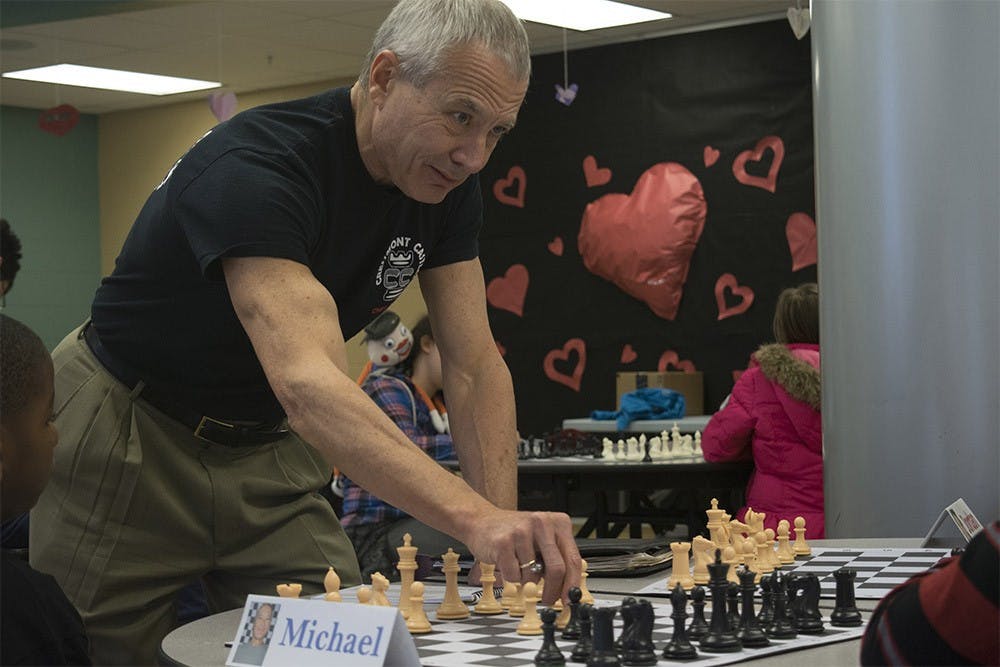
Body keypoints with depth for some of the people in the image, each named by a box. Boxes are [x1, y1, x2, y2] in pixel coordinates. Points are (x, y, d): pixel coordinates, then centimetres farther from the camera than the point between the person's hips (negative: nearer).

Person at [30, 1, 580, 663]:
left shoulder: (449, 185, -9)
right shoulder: (255, 168, -33)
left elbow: (474, 367, -8)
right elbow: (306, 383, -47)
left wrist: (507, 539, -22)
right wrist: (477, 518, -57)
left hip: (266, 448, 6)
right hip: (128, 438, -6)